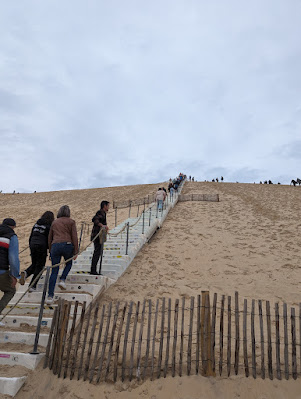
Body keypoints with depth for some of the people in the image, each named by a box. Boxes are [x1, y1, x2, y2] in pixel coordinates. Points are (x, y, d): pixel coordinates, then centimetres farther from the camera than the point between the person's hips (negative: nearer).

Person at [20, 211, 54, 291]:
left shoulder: (36, 224, 14)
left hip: (33, 245, 6)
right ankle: (32, 286, 3)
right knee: (39, 266, 5)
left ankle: (25, 273, -11)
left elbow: (31, 237, 17)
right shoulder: (49, 226, -4)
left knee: (34, 264, 19)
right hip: (42, 246, -5)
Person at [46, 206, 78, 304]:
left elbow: (49, 238, 20)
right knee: (69, 263, 27)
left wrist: (50, 251, 26)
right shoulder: (71, 222, 8)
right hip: (67, 245, -3)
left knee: (54, 271, 5)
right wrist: (76, 251, 2)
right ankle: (62, 280, 5)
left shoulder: (54, 222, 20)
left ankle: (50, 296, 0)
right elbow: (74, 237, 0)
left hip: (55, 245, 3)